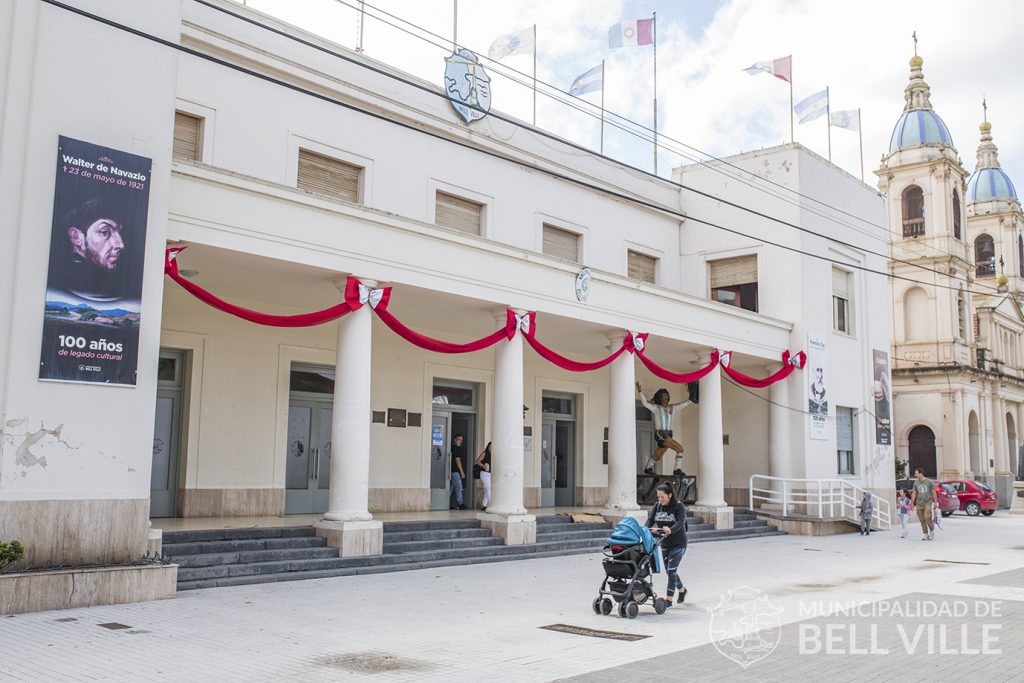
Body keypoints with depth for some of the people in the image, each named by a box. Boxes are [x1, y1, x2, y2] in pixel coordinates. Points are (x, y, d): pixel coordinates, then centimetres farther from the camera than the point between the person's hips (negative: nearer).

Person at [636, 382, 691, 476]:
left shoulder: (673, 408, 11)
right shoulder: (656, 408, -2)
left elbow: (686, 403, 13)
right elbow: (646, 403, -17)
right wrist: (640, 392, -29)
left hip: (668, 435, 6)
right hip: (659, 434, -6)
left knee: (657, 456, 19)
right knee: (680, 448, -18)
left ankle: (647, 468, 40)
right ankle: (677, 469, -12)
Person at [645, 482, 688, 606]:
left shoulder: (678, 506, -16)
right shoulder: (657, 506, 0)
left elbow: (680, 523, -29)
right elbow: (650, 519, -10)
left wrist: (670, 530, -48)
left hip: (678, 543, -6)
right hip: (665, 543, 6)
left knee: (671, 570, -10)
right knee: (669, 571, 13)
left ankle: (668, 599, -4)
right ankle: (682, 590, 37)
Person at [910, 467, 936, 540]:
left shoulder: (929, 482, -1)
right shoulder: (916, 483, 8)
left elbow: (933, 493, 3)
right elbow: (914, 494, 10)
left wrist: (935, 502, 0)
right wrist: (912, 503, 6)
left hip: (927, 503, -4)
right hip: (919, 504, 4)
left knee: (927, 518, -16)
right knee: (922, 520, 1)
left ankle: (932, 530, 8)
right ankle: (925, 534, 9)